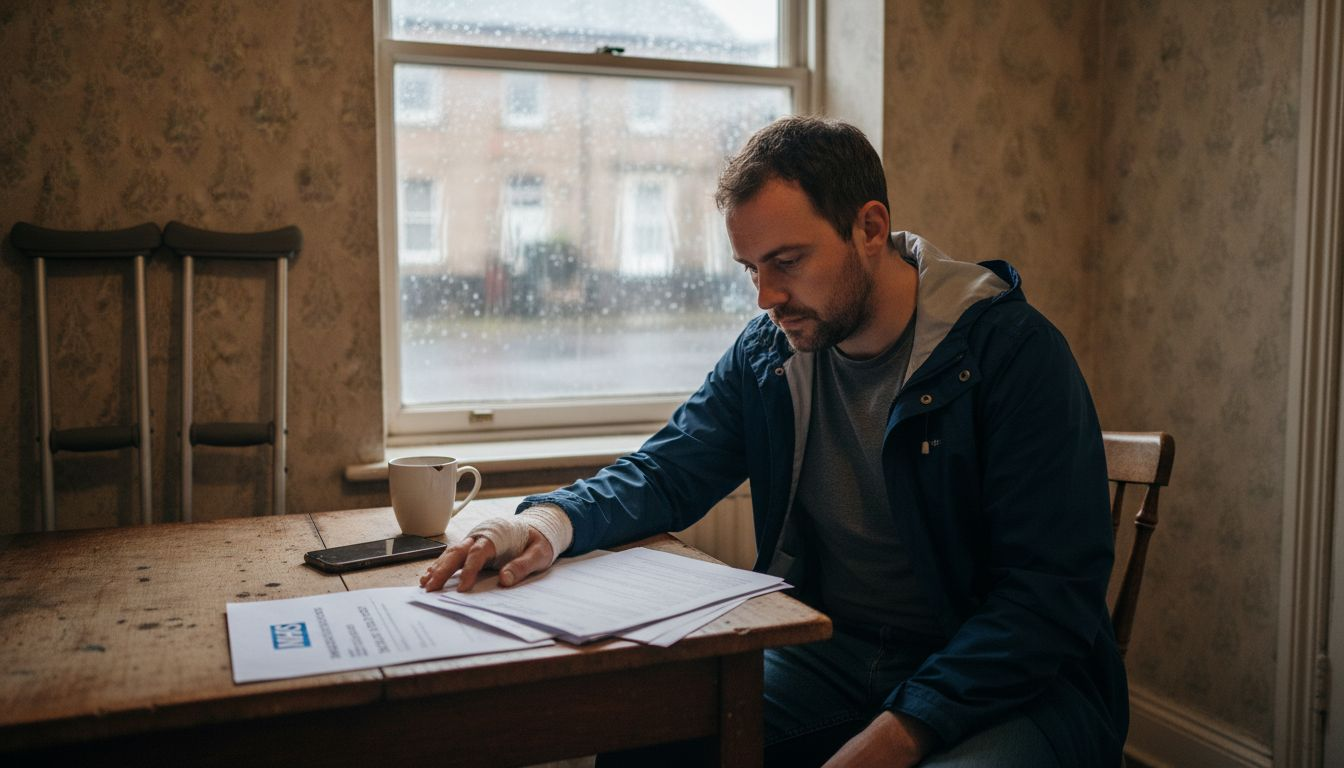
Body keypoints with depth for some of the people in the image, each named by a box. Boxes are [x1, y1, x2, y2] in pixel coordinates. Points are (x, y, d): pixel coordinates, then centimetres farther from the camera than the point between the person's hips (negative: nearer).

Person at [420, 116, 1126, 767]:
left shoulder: (1013, 351, -14)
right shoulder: (766, 353, 3)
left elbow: (1054, 589, -18)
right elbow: (668, 471, 9)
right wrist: (551, 520, -13)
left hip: (1012, 677, -3)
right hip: (830, 656, 4)